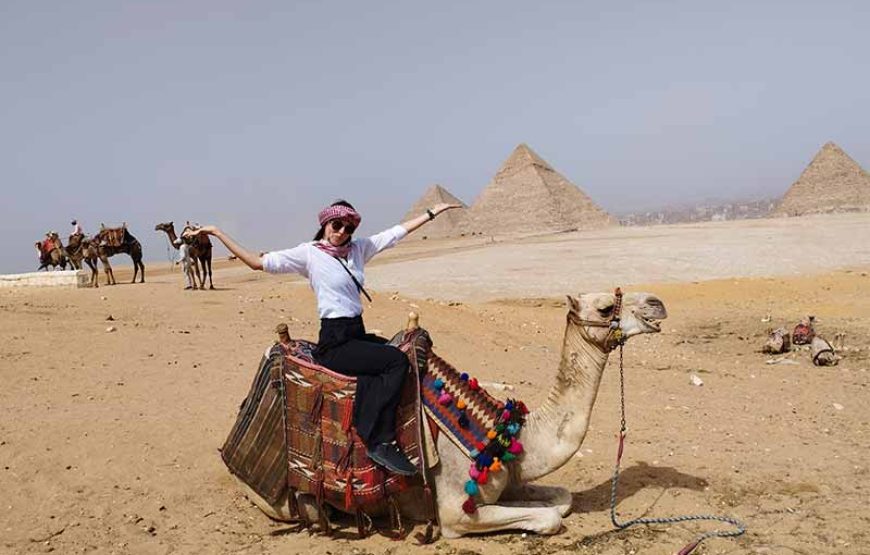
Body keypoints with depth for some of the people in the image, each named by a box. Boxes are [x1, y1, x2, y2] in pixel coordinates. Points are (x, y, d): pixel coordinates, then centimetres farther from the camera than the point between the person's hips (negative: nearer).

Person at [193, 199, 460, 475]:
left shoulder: (358, 248, 11)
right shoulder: (309, 253, -4)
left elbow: (398, 231, 16)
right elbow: (257, 262, -7)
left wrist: (433, 211, 18)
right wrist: (217, 233, -11)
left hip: (358, 334, 7)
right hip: (334, 343, -7)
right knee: (396, 361, -22)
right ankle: (379, 442, -17)